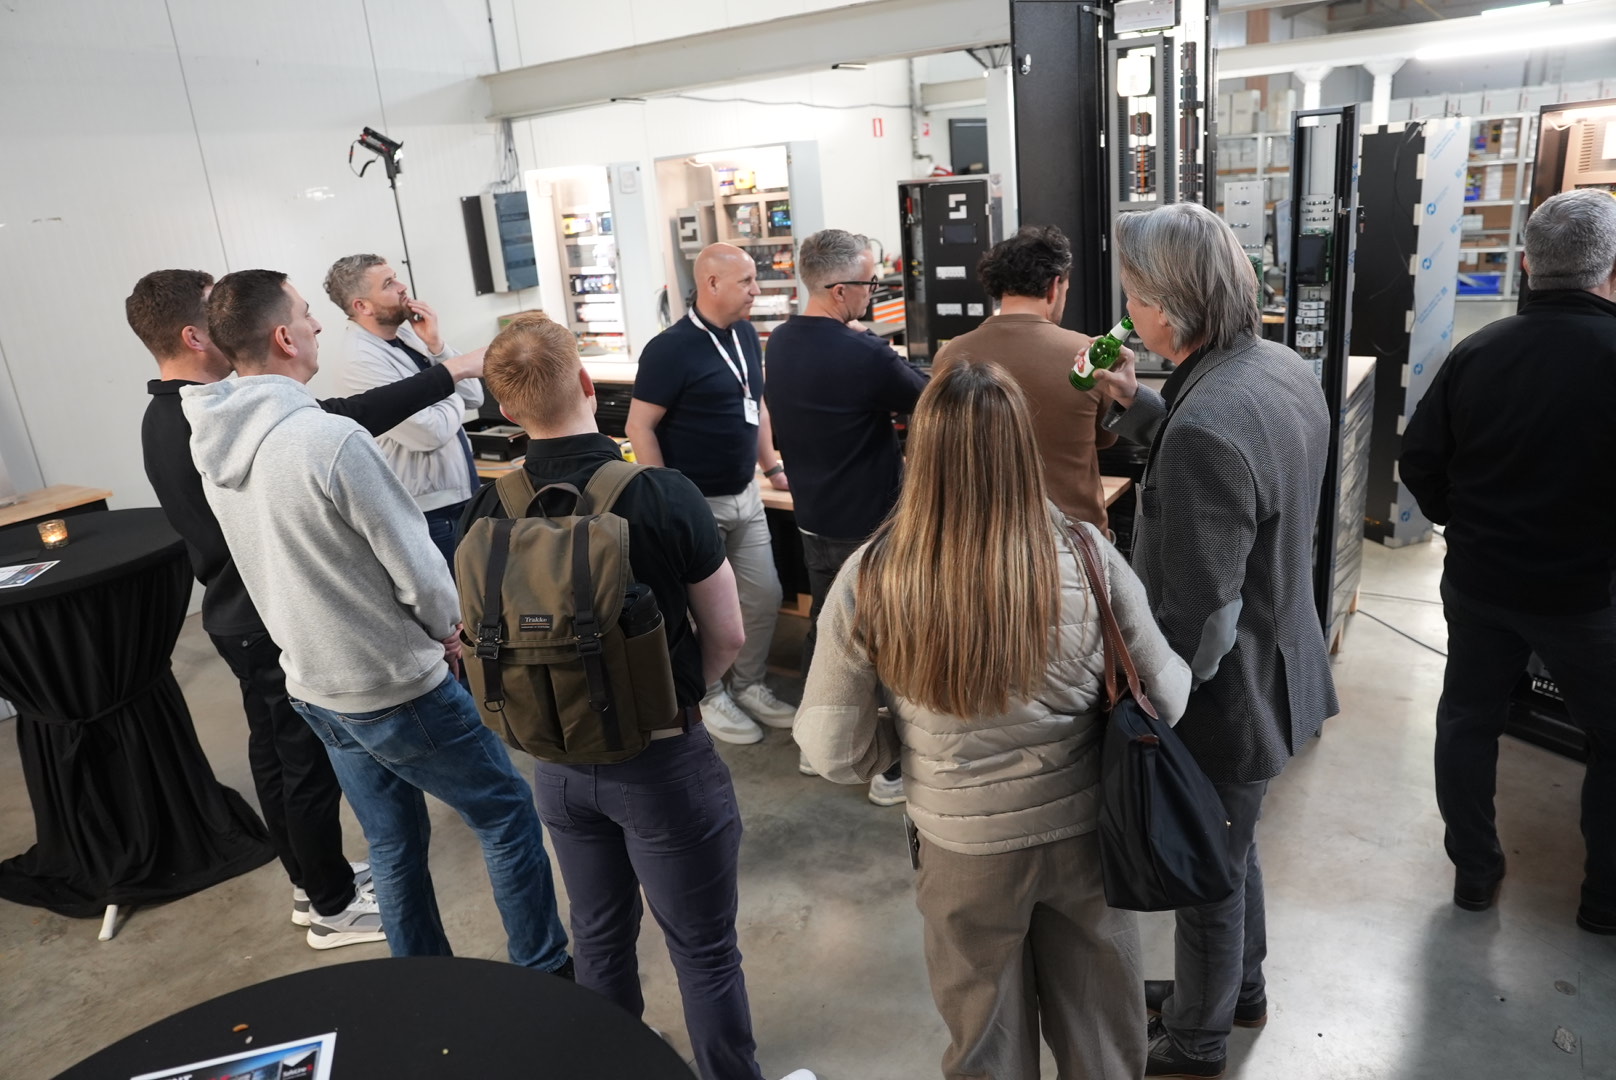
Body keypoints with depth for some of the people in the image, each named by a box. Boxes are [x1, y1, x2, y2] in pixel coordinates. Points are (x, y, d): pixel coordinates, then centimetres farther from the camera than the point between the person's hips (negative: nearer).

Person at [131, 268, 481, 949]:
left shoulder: (165, 417, 6)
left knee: (276, 752, 20)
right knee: (311, 762, 4)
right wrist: (450, 372, -27)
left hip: (239, 613, 10)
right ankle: (333, 907, 20)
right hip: (277, 621, -10)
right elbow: (350, 419, -32)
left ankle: (312, 881, 36)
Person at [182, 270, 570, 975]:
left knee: (393, 844, 21)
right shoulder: (331, 440, -26)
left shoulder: (210, 441, 0)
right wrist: (447, 630, -2)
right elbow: (418, 570, -21)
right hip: (398, 687, -8)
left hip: (312, 688, 8)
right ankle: (545, 971, 25)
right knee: (508, 813, 11)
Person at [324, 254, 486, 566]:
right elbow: (431, 432, -24)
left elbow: (474, 397, 3)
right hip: (431, 514, -8)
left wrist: (437, 346, -10)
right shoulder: (361, 361, -18)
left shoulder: (409, 333, 4)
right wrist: (452, 396, -4)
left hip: (466, 497, 8)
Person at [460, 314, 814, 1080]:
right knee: (704, 951, 13)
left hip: (558, 760, 5)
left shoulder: (488, 513, -11)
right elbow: (727, 637, -11)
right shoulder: (666, 496, -21)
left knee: (599, 935, 24)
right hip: (663, 759, -4)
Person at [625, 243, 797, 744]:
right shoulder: (670, 348, -17)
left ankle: (749, 685, 31)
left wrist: (772, 467, 14)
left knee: (765, 597, 12)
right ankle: (709, 696, 26)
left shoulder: (745, 334, 5)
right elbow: (639, 427, -16)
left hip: (745, 495, 7)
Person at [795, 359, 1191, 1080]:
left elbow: (834, 754, -15)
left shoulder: (868, 581, -23)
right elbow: (1165, 701, -10)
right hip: (1085, 833, 1)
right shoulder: (1087, 560, -21)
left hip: (965, 852, -1)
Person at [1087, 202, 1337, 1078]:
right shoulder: (1286, 370, -3)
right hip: (1277, 670, 9)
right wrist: (1139, 408, 4)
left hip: (1225, 700, -9)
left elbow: (1194, 621, -30)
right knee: (1231, 850, 29)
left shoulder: (1206, 428, -33)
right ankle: (1238, 986, 54)